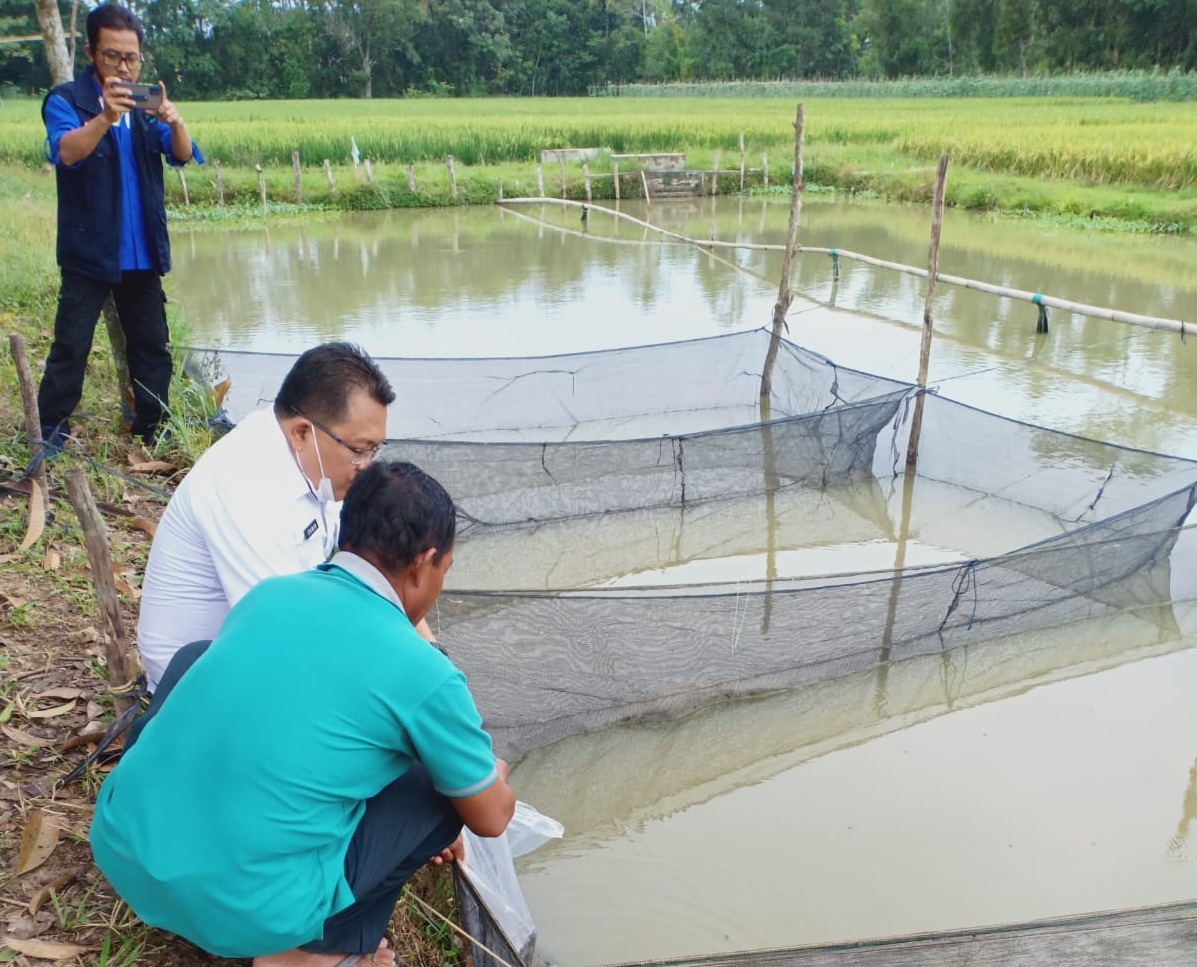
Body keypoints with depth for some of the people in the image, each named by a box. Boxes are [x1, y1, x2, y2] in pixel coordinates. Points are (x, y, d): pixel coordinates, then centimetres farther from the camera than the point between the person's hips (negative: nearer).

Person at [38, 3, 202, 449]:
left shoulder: (147, 102, 9)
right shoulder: (66, 101, -3)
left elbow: (183, 155, -4)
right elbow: (65, 152, -22)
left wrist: (175, 122, -27)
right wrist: (105, 117, -40)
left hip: (142, 254, 4)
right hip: (88, 254, -4)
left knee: (153, 348, 9)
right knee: (71, 347, -3)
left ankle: (152, 431, 18)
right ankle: (50, 436, 6)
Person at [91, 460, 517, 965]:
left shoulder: (269, 592, 7)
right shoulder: (425, 675, -10)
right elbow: (490, 818, 5)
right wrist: (497, 774, 31)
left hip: (117, 849, 5)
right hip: (243, 911, -5)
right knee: (442, 786, 8)